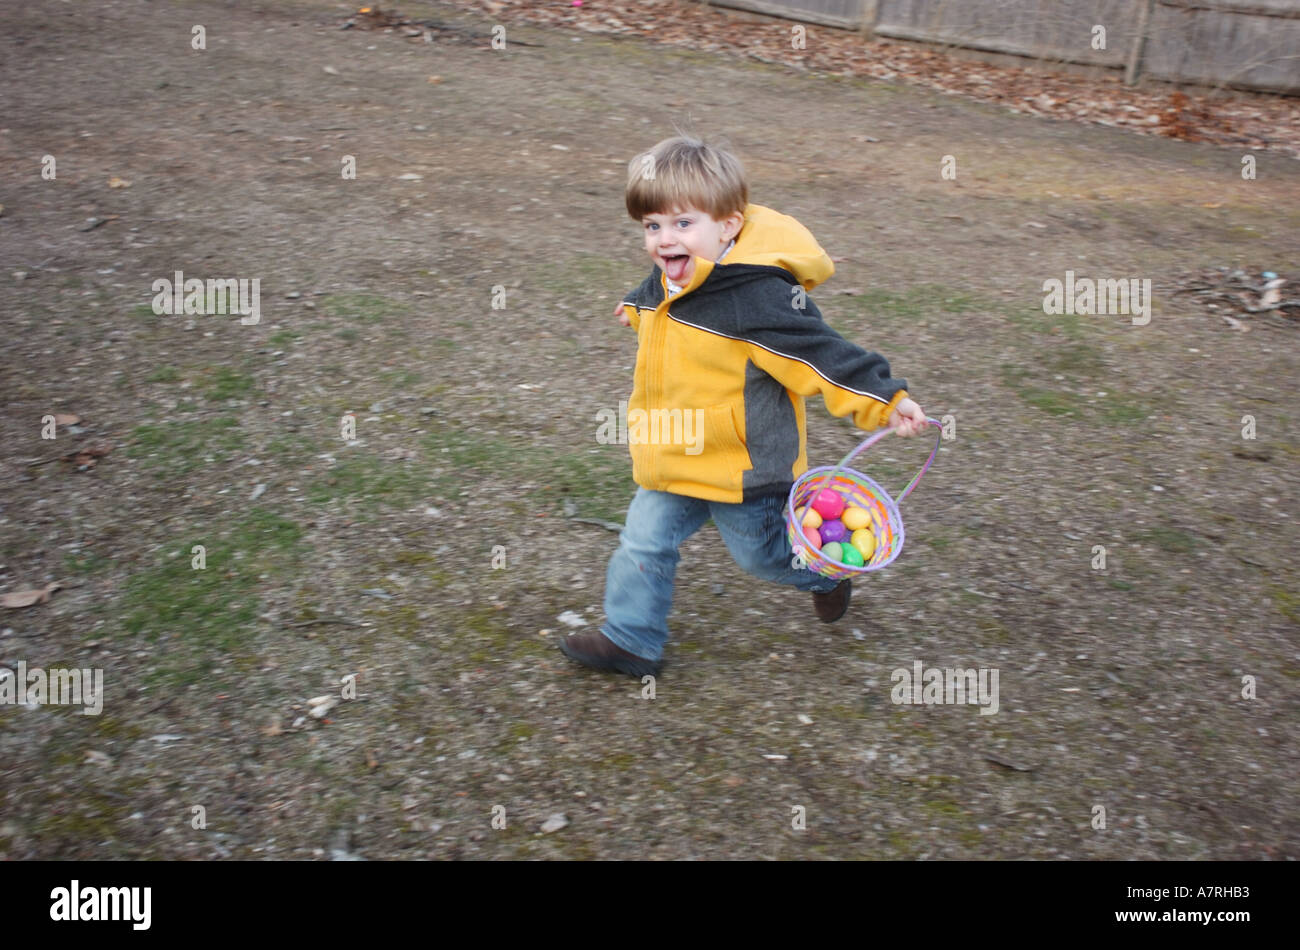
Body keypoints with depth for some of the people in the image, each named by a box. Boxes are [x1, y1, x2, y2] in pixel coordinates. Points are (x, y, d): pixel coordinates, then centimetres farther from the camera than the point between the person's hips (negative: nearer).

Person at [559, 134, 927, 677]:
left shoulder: (757, 296, -28)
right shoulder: (669, 282, -1)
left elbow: (819, 350, -26)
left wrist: (885, 400, -28)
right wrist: (637, 308, 47)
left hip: (743, 465, -7)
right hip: (675, 462, 7)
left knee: (759, 551, 15)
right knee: (644, 543, 9)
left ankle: (826, 572, 46)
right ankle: (630, 639, 25)